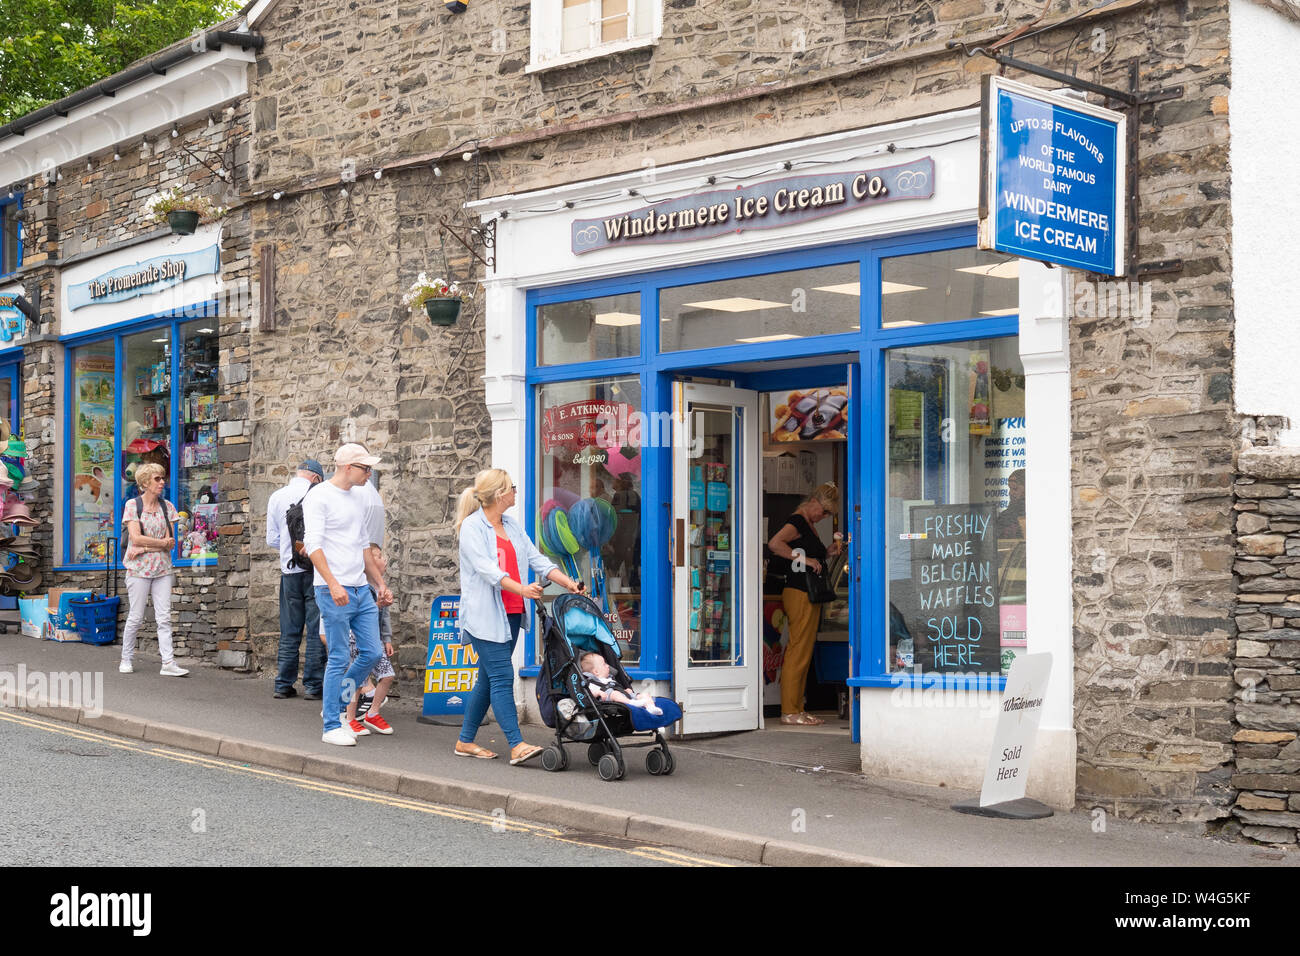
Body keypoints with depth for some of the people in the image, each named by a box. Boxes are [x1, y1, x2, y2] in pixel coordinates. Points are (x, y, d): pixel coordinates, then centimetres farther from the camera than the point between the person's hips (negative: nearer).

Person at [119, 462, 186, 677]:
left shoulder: (167, 506, 8)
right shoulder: (133, 505, -2)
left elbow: (170, 541, 0)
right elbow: (136, 538, -13)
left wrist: (145, 548, -11)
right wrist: (162, 542, -8)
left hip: (162, 568, 3)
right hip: (139, 569, -3)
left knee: (164, 617, -2)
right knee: (136, 617, 1)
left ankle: (168, 663, -5)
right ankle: (126, 659, 17)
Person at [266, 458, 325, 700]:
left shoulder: (276, 497, 8)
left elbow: (272, 540, 12)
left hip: (289, 570, 4)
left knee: (289, 631, 11)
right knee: (316, 630, 1)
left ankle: (283, 685, 13)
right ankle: (313, 685, 2)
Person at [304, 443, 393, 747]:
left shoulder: (358, 500, 17)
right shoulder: (319, 497, -8)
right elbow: (313, 545, -16)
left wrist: (380, 582, 22)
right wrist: (333, 584, -26)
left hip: (361, 590, 8)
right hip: (334, 592, -8)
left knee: (371, 654, 6)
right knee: (339, 659, -4)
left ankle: (336, 706, 24)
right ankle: (332, 726, 5)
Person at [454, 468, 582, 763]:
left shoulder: (511, 526, 16)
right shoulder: (472, 526, -8)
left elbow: (536, 559, 13)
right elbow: (486, 568, -20)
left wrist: (567, 581, 0)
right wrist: (521, 589, -32)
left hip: (511, 613, 8)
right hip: (485, 614, -8)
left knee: (489, 678, 10)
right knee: (502, 676, -12)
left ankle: (466, 741, 18)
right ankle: (516, 745, -15)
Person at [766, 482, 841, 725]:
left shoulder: (808, 525, 20)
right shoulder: (797, 521, -10)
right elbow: (774, 543, -25)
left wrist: (827, 553, 12)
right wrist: (804, 559, -25)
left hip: (808, 595, 10)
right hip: (800, 593, -10)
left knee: (804, 653, 10)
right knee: (798, 652, -9)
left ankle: (797, 708, 14)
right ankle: (789, 711, -7)